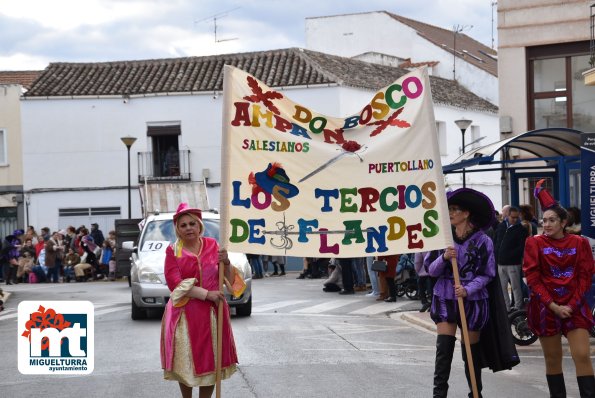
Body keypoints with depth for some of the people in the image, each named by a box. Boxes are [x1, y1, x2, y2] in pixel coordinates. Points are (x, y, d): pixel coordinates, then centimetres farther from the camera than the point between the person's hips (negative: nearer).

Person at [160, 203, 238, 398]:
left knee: (210, 361, 5)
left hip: (212, 313, 2)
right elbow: (176, 284, -12)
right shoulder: (173, 251, -2)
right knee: (185, 361, 3)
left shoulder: (212, 245, 5)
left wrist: (226, 263, -16)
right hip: (185, 314, -2)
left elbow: (229, 279, 6)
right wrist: (207, 294, -19)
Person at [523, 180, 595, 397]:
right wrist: (553, 305, -13)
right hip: (545, 307, 0)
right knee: (552, 359, 5)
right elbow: (533, 279, -5)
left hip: (574, 306, 0)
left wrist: (572, 305, -10)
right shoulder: (535, 243, 0)